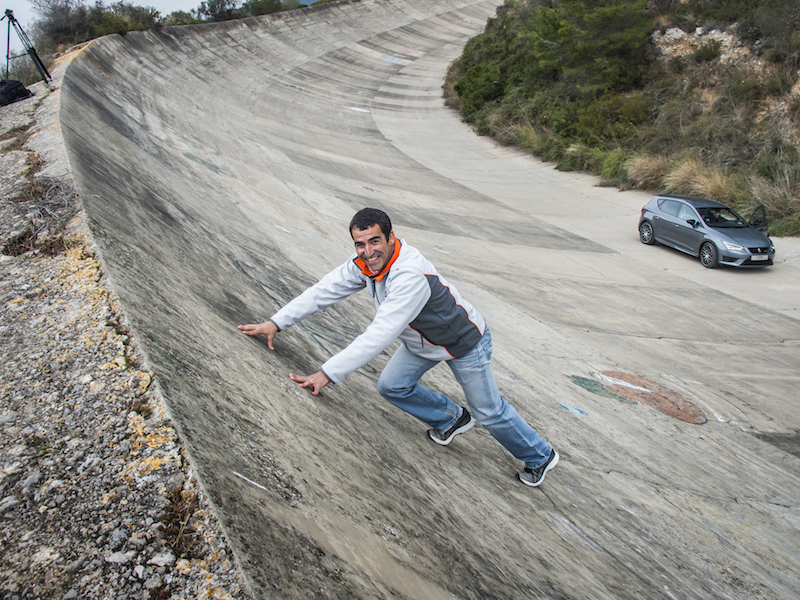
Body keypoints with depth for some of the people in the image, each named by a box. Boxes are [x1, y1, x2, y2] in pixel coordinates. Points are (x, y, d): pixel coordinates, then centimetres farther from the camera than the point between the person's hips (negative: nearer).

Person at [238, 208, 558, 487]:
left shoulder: (411, 275, -41)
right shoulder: (363, 263, -16)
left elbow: (379, 335, -44)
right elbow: (323, 291, -12)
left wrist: (328, 373, -45)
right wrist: (276, 322, -19)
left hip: (464, 342, -7)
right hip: (421, 340, 7)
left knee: (489, 412, 6)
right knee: (392, 387, 6)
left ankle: (540, 456, 34)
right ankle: (451, 418, 31)